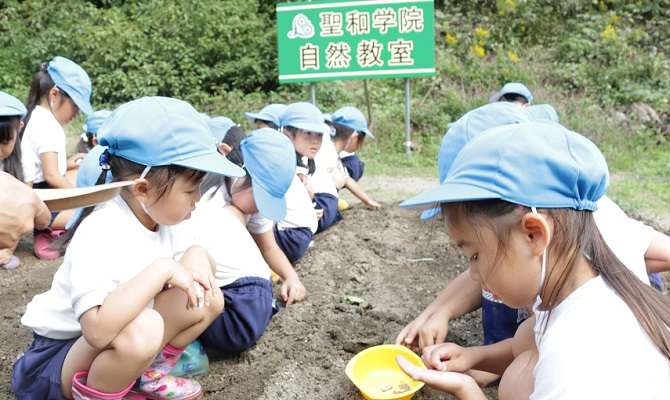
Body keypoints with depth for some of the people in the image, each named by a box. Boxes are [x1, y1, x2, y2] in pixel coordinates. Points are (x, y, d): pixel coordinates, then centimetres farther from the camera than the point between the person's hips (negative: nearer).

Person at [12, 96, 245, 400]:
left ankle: (148, 375, 9)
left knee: (207, 298, -7)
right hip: (57, 356, -8)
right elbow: (98, 330, -43)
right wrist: (162, 269, -38)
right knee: (142, 329, -37)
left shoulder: (155, 217, -4)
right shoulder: (101, 236, -30)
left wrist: (197, 255, -15)